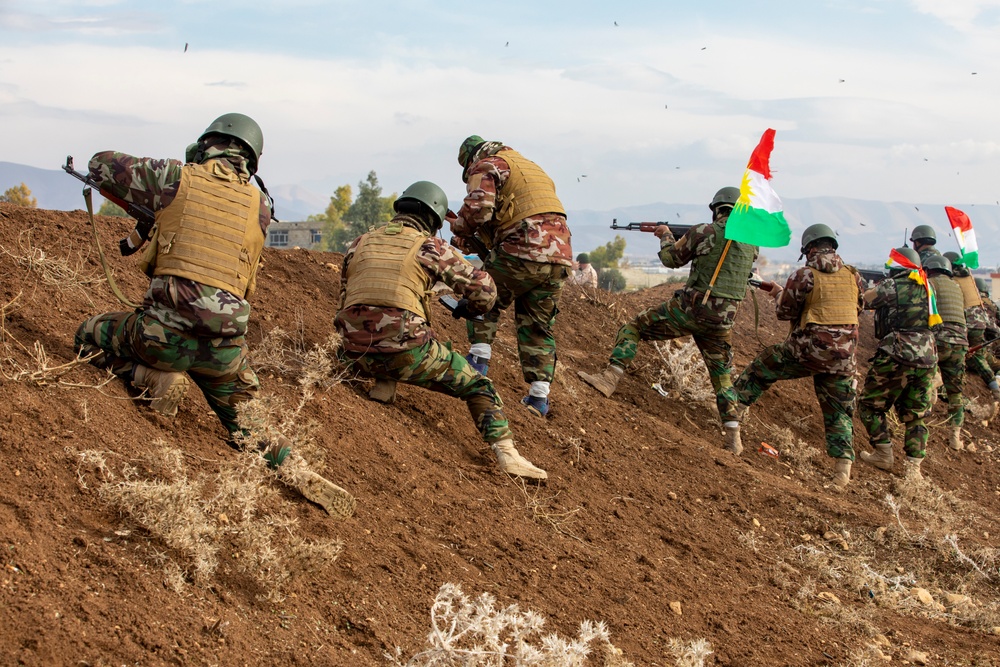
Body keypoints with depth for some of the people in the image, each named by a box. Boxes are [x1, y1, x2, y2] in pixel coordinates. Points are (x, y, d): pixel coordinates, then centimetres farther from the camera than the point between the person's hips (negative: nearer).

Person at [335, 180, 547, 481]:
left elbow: (345, 299, 23)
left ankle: (381, 384, 19)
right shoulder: (430, 247, 5)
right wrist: (466, 308, 27)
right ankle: (506, 453, -8)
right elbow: (484, 288, 5)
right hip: (406, 351, -5)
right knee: (478, 387, 8)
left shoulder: (360, 243, 17)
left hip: (357, 352, 5)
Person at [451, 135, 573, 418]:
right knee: (538, 328, 13)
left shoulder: (486, 165, 5)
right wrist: (481, 238, 28)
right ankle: (539, 395, 7)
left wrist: (459, 227, 7)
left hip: (523, 253, -7)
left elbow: (479, 207, -14)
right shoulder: (531, 167, 31)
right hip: (560, 258, 7)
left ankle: (479, 359, 5)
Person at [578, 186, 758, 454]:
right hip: (722, 319, 4)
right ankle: (733, 437, 9)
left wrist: (665, 236, 25)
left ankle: (610, 378, -2)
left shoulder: (704, 232, -6)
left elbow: (671, 259, 8)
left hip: (689, 309, -4)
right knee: (722, 374, 16)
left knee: (634, 327, 11)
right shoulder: (752, 241, 6)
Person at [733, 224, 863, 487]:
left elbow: (785, 312, -1)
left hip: (807, 350, -4)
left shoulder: (804, 275, -8)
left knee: (761, 369, 18)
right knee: (839, 411, 11)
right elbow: (859, 306, 20)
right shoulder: (853, 276, 6)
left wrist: (779, 294, 20)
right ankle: (843, 469, 2)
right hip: (843, 357, 4)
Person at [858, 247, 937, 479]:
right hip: (926, 359, 6)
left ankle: (884, 455, 13)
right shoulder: (926, 288, 13)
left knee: (870, 406, 11)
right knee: (914, 416, 12)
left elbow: (861, 300, -6)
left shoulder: (892, 286, -7)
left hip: (896, 357, -6)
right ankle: (914, 466, 6)